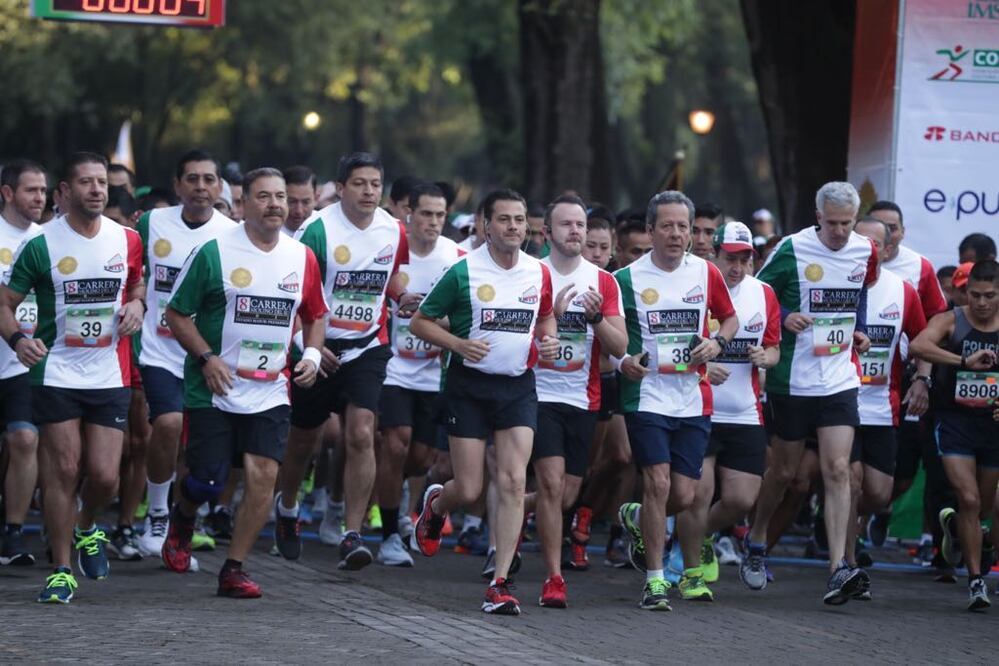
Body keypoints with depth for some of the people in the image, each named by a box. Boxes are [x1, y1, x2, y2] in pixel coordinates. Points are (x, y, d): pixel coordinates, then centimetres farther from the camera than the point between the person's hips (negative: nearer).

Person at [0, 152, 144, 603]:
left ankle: (87, 528, 33)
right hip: (57, 374, -2)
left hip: (109, 375, 3)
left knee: (104, 476, -1)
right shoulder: (41, 245, -6)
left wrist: (136, 304, 1)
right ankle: (61, 570, 7)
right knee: (64, 469, -4)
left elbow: (139, 280, 23)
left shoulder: (127, 240, 3)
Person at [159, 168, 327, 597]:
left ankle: (234, 569, 1)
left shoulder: (302, 258, 6)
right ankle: (182, 520, 34)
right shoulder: (214, 252, -7)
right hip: (214, 390, -3)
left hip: (270, 392, 3)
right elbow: (176, 312, -3)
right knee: (207, 480, -3)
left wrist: (312, 355, 3)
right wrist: (206, 358, -14)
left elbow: (314, 316, 22)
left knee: (263, 475, -10)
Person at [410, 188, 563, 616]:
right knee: (468, 490, -2)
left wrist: (548, 340, 2)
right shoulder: (464, 271, -8)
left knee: (513, 483, -10)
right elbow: (420, 322, -2)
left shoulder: (538, 272, 4)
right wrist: (458, 344, -18)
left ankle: (500, 582, -8)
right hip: (469, 385, -3)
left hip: (519, 387, 3)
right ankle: (435, 504, 37)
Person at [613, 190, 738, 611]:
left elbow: (730, 318, 19)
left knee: (683, 496, 2)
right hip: (647, 397, -3)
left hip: (693, 400, 3)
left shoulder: (706, 274, 5)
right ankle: (655, 580, -4)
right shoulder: (627, 279, -2)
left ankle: (635, 518, 36)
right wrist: (623, 360, -14)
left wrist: (717, 343, -2)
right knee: (658, 482, -14)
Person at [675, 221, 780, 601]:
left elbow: (774, 349, 17)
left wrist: (764, 357, -6)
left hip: (745, 415, 4)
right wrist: (701, 367, -21)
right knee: (699, 491, -11)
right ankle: (692, 573, 7)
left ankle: (703, 538, 31)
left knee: (741, 499, 0)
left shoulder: (764, 295, 9)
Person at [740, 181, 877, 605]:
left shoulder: (865, 252, 3)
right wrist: (783, 318, -19)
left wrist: (858, 330, 8)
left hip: (840, 380, 2)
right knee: (783, 471, 9)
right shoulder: (792, 250, -9)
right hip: (792, 380, -2)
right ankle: (756, 542, 35)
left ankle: (839, 569, -16)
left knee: (837, 470, -10)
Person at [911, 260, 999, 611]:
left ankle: (954, 524, 52)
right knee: (969, 499, -15)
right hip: (955, 421, -3)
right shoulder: (950, 321, -8)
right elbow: (918, 345, -26)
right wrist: (964, 361, -35)